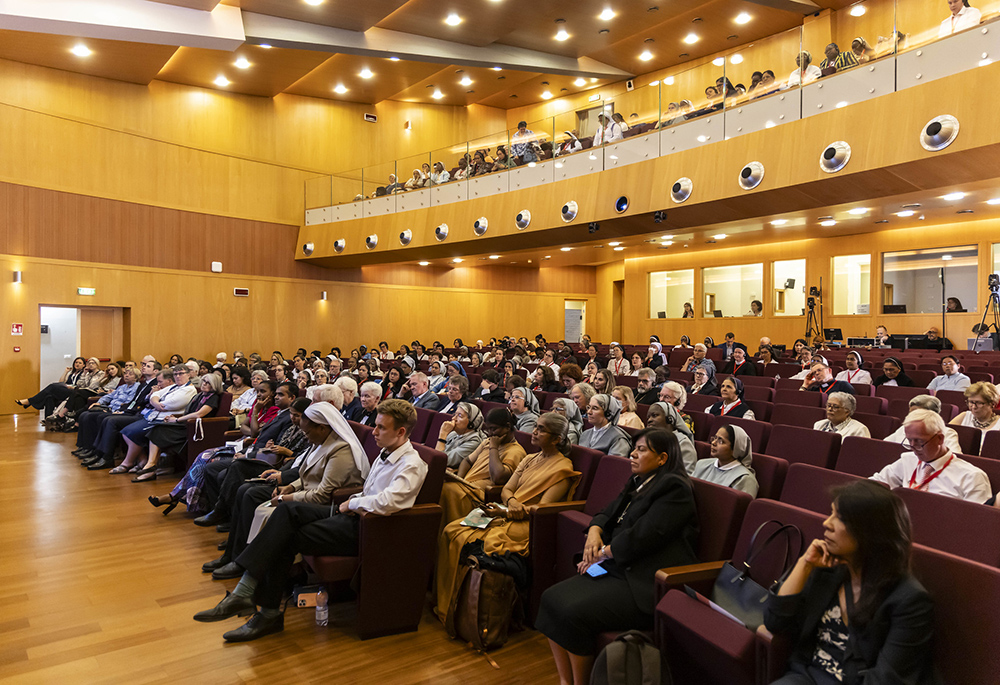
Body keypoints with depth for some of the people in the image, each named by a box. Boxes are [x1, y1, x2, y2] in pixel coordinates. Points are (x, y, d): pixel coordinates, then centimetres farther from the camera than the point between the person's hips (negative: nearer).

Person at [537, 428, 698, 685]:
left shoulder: (674, 488, -12)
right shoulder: (637, 483, 16)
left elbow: (642, 536, -20)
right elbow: (607, 514, 21)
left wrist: (602, 553, -9)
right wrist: (594, 532, -2)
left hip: (647, 585, -9)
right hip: (617, 569, 9)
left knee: (574, 613, -24)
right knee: (551, 598, -6)